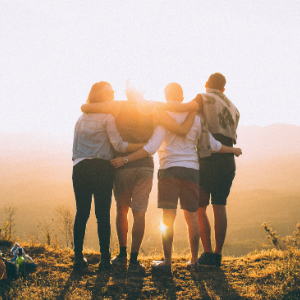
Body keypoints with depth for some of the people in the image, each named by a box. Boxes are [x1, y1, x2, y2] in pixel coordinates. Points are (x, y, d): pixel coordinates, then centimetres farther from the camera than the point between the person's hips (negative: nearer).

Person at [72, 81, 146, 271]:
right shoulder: (107, 117, -2)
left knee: (82, 213, 6)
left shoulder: (81, 118, 18)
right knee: (103, 214, -1)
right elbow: (118, 145, -9)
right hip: (101, 168, -5)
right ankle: (105, 259, 0)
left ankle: (78, 257, 5)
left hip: (80, 168, 5)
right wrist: (145, 146, -8)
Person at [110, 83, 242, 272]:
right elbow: (212, 145, 11)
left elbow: (151, 148, -13)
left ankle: (167, 262, -4)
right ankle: (194, 260, 16)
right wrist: (233, 150, 28)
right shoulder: (195, 117, 8)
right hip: (192, 170, 4)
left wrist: (125, 159, -12)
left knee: (168, 217, -4)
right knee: (192, 217, 11)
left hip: (170, 170, -4)